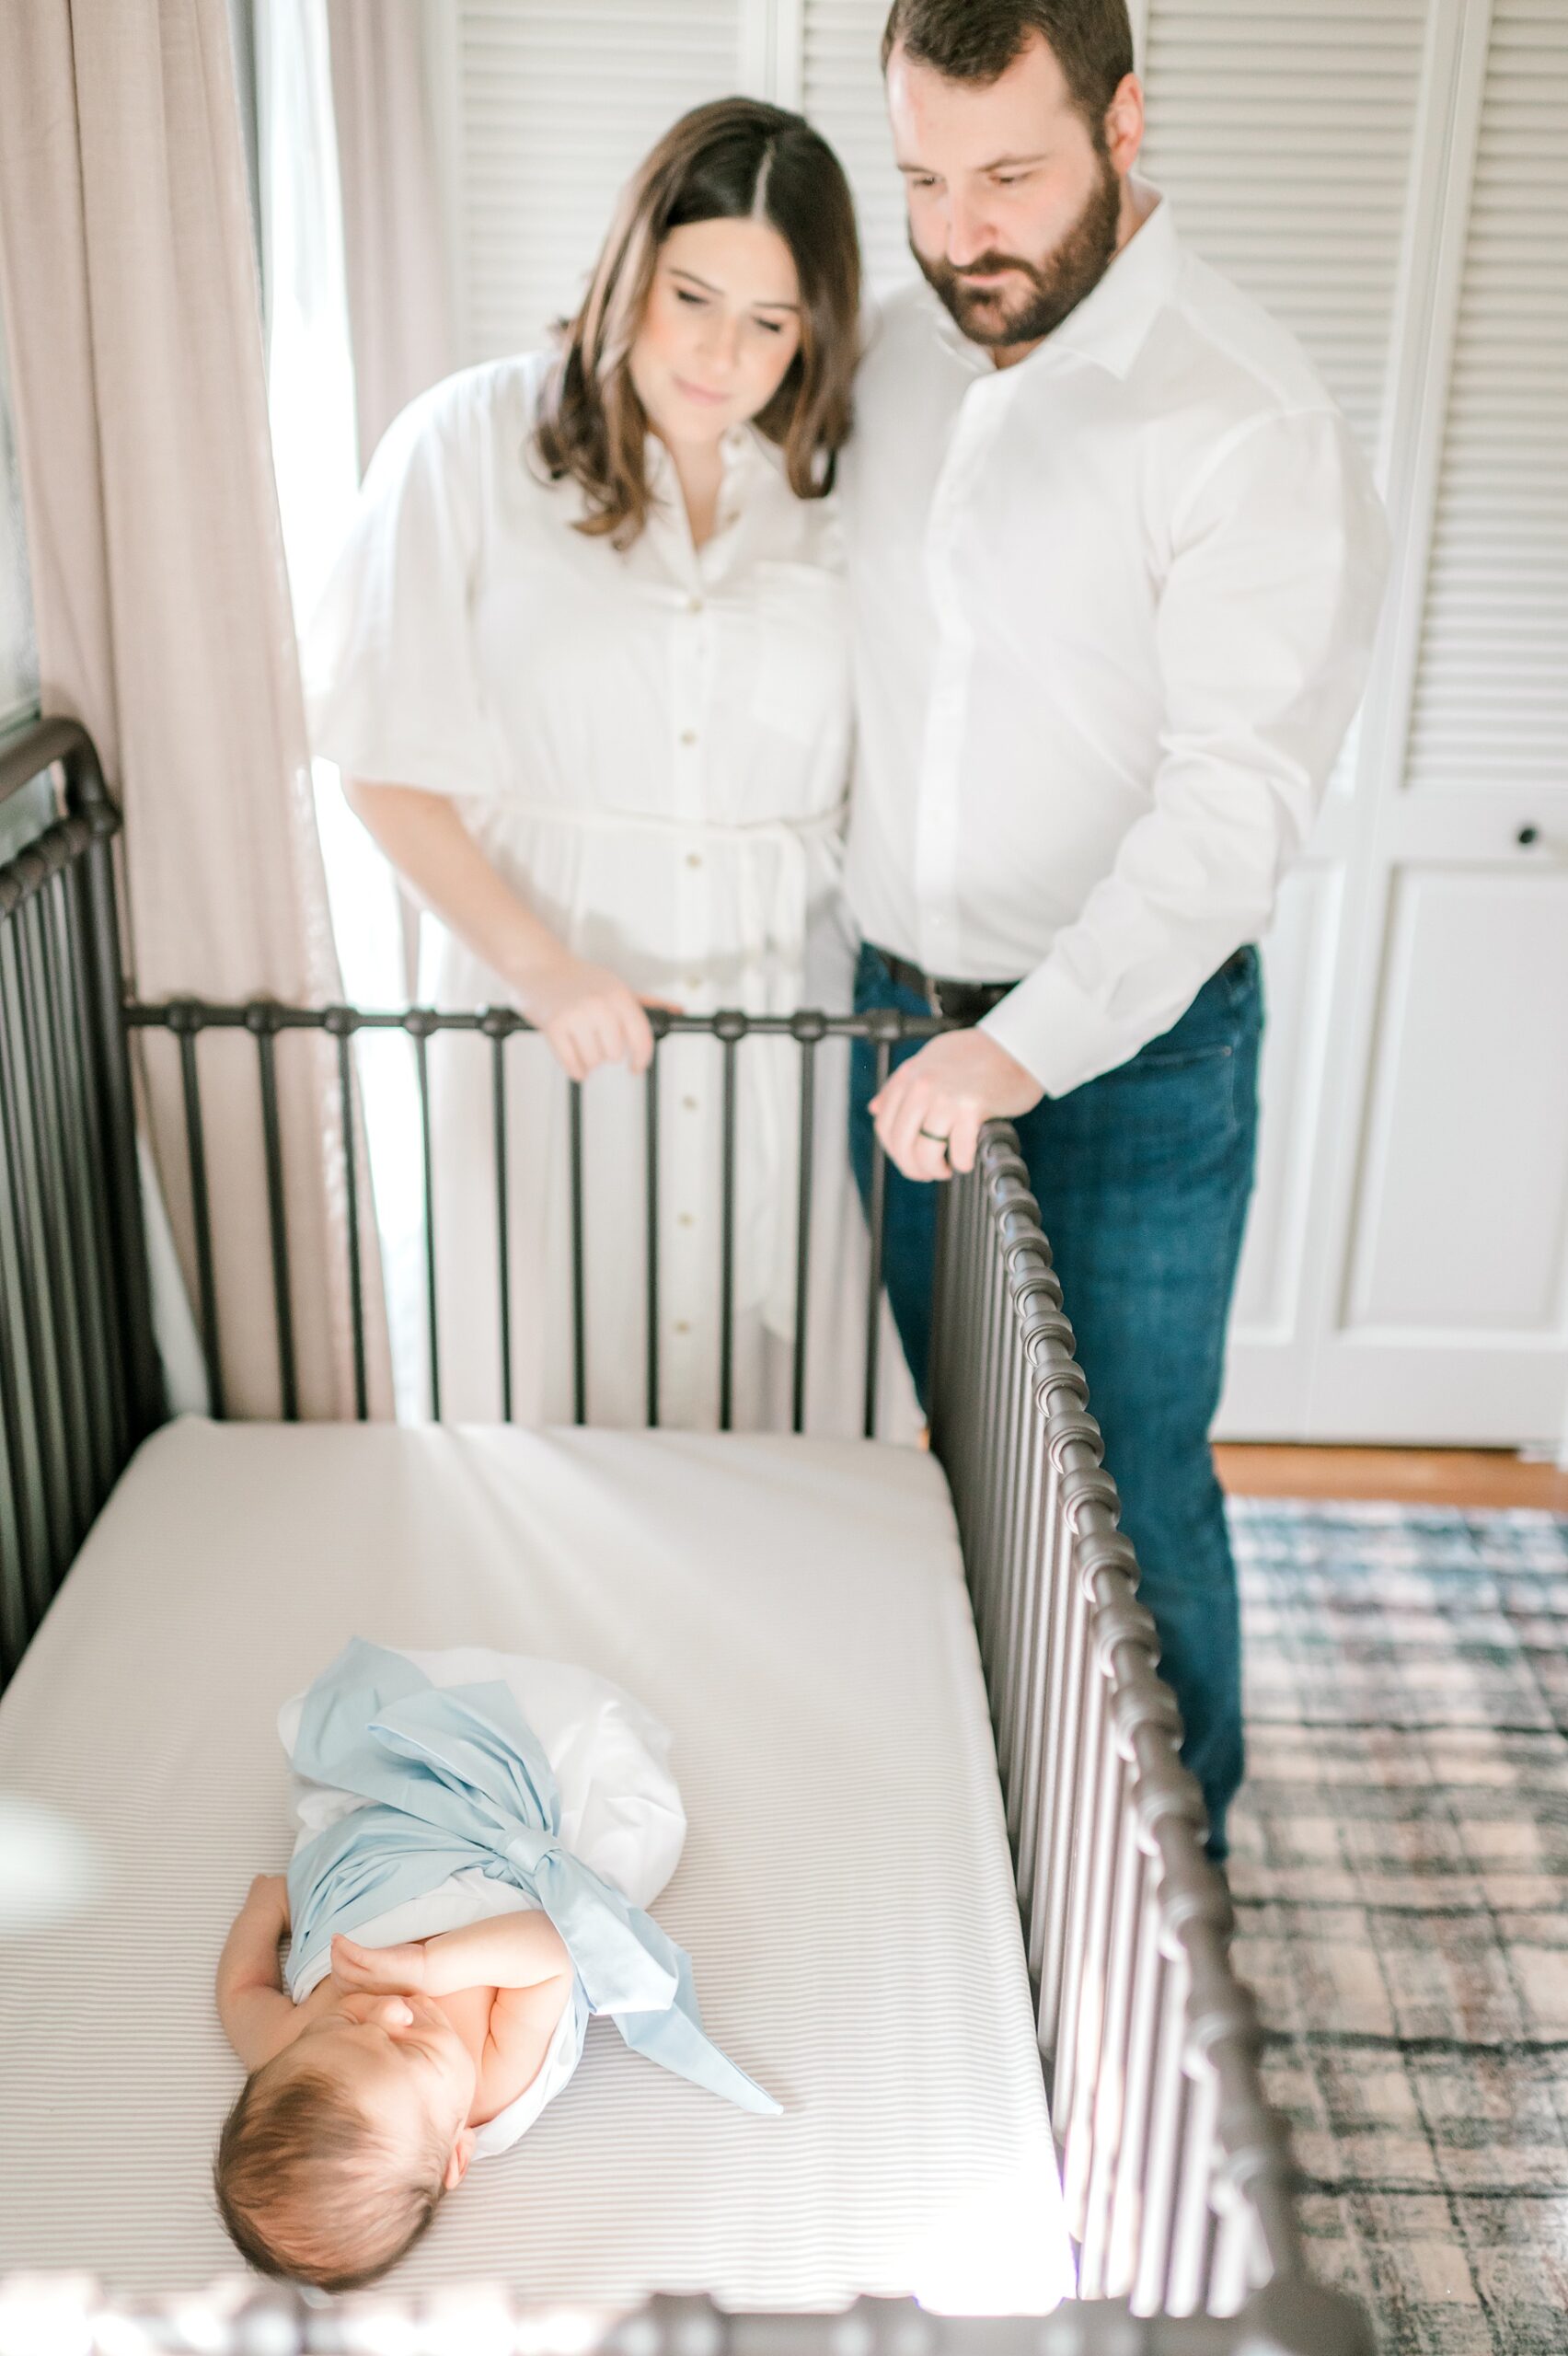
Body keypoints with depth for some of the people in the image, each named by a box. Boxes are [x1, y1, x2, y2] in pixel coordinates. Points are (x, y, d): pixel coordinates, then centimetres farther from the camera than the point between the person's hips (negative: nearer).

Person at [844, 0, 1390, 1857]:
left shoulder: (1250, 424, -17)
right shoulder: (893, 356, 4)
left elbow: (1233, 803, -24)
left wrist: (1030, 1046, -34)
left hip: (1133, 1052, -6)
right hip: (903, 1009, 6)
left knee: (1129, 1486, 7)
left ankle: (1175, 1854, 33)